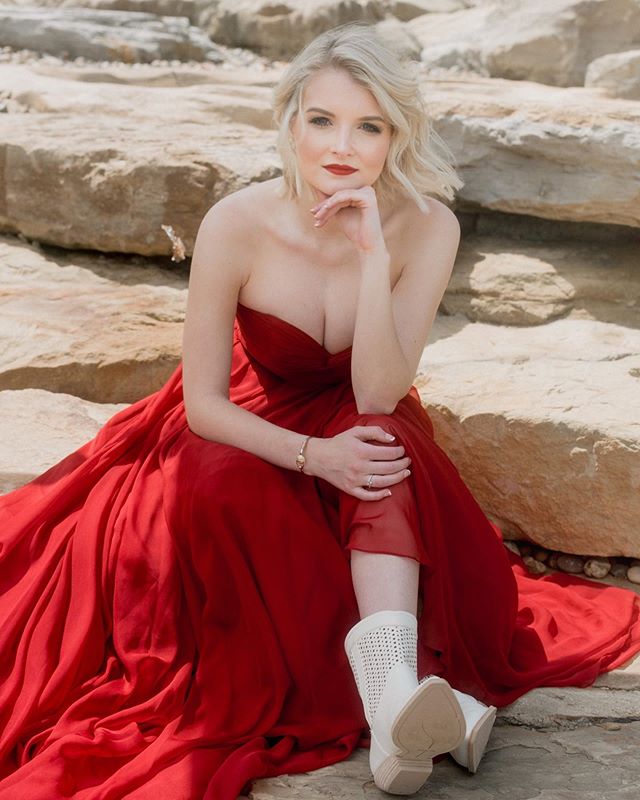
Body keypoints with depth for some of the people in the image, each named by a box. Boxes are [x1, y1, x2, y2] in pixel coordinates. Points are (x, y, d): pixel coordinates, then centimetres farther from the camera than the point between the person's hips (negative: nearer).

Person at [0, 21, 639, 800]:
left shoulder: (426, 228, -20)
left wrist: (375, 256, -35)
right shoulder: (236, 225, -22)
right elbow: (203, 402, -16)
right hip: (253, 435, 0)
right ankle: (404, 697, -30)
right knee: (213, 492, -33)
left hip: (357, 438, 1)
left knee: (393, 443, -33)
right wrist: (311, 455, -32)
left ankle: (392, 690, -47)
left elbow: (378, 398, -24)